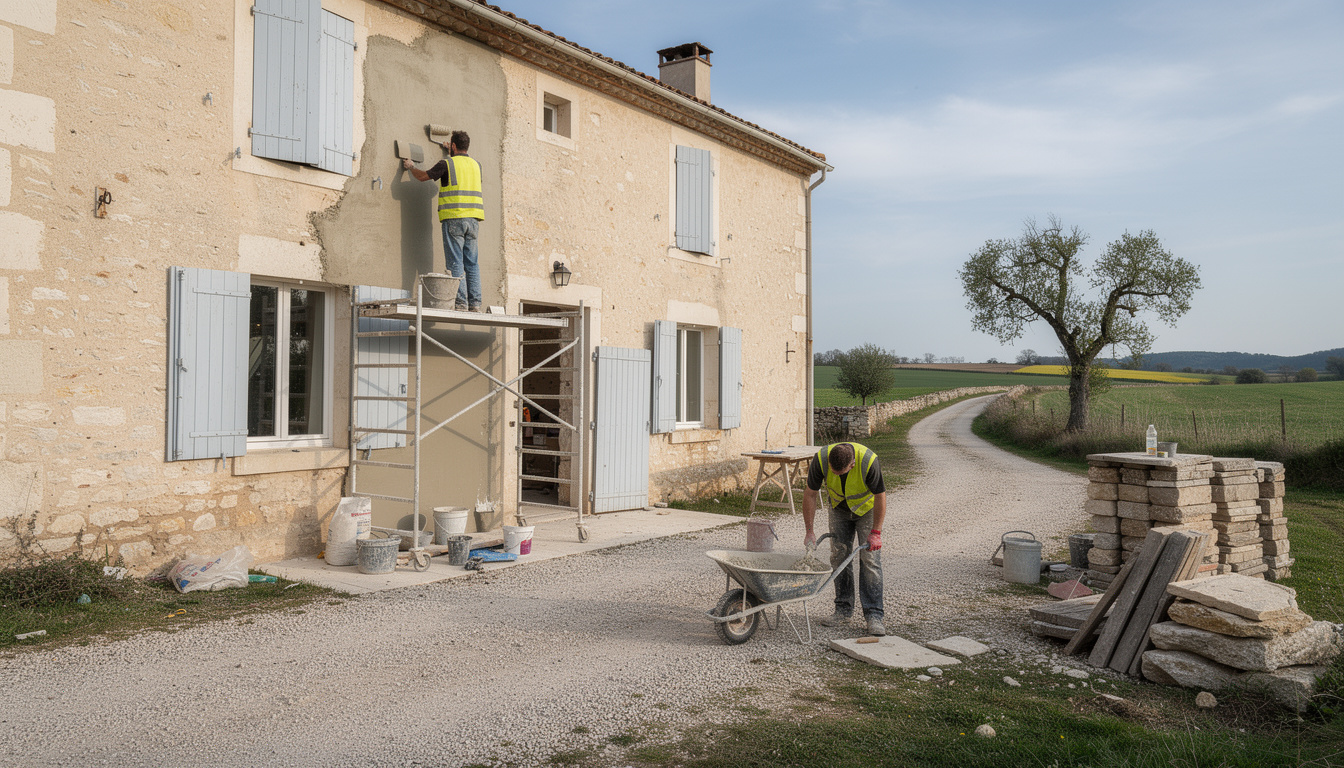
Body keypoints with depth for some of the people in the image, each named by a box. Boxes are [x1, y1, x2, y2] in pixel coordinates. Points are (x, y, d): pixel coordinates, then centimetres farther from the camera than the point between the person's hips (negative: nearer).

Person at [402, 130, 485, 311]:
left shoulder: (447, 164, -2)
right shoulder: (476, 165, 16)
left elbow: (422, 176, 5)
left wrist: (410, 167, 25)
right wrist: (453, 153, 54)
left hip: (454, 218, -5)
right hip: (473, 219, 5)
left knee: (456, 262, -5)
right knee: (472, 263, 5)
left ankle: (460, 303, -10)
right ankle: (475, 303, 1)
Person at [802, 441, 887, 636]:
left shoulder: (869, 461, -37)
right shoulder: (821, 459, -29)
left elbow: (880, 496, -24)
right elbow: (810, 494, -17)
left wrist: (876, 532, -21)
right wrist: (809, 530, -16)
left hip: (867, 508, -3)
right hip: (839, 508, 3)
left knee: (870, 559, -10)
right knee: (838, 556, 1)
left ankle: (874, 614, -6)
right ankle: (843, 609, 11)